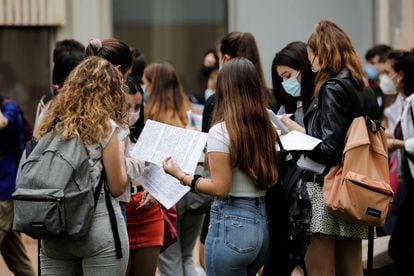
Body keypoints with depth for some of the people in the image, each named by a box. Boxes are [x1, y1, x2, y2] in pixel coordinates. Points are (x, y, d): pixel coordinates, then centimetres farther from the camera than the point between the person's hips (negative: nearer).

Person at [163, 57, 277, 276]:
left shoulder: (221, 131, -13)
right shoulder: (266, 128, 5)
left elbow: (220, 188, -15)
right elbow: (270, 178, 11)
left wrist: (181, 176, -5)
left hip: (232, 224, -7)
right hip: (262, 222, 7)